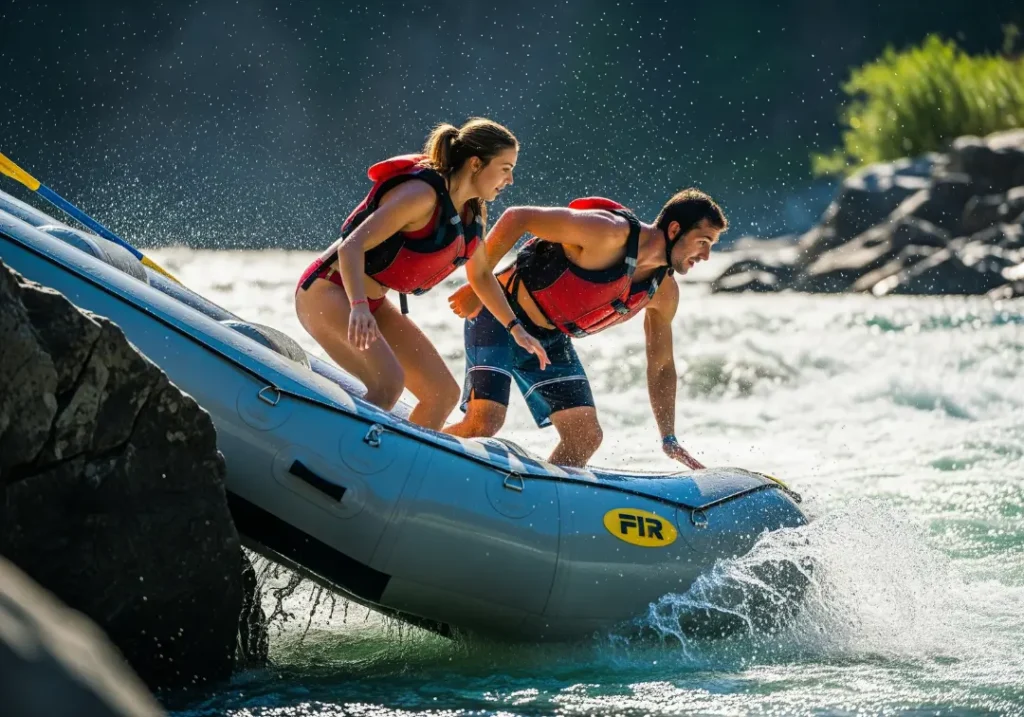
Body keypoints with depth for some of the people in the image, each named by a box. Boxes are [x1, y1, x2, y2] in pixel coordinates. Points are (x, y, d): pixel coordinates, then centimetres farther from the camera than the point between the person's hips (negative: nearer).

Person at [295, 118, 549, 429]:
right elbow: (352, 246, -30)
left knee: (444, 394, 6)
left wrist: (515, 329, 18)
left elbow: (480, 276, 22)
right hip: (328, 290, -10)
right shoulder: (423, 194, -23)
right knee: (388, 382, -32)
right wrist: (359, 307, -44)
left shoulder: (475, 212, 5)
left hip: (373, 302, 10)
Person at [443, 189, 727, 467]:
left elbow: (661, 366, 11)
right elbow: (517, 217, -25)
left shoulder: (664, 292, -4)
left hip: (550, 340, 7)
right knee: (484, 423, -21)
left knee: (586, 438, -1)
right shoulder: (609, 233, -28)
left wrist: (669, 440, 8)